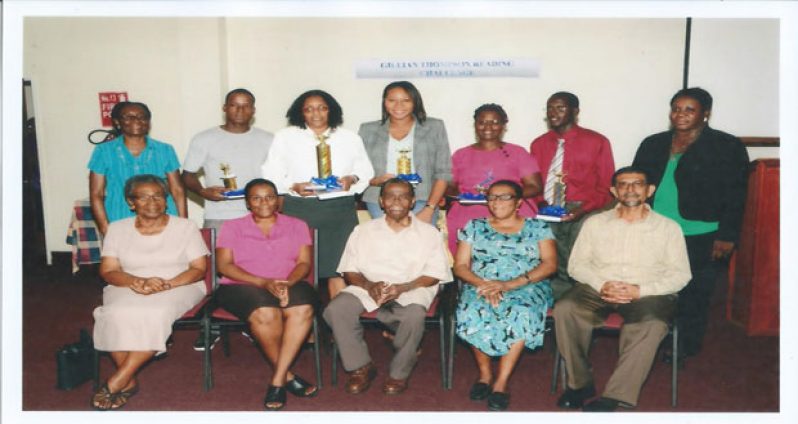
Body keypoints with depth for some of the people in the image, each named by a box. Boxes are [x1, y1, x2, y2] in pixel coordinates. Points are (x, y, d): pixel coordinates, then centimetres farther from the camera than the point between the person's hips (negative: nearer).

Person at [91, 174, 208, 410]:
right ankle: (129, 382, -17)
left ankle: (116, 382, -24)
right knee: (116, 315, -32)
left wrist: (167, 284, -18)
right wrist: (136, 281, -18)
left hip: (178, 287, -2)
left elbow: (199, 269, 0)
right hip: (130, 288, 2)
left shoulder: (185, 226, 4)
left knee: (156, 313, -35)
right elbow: (108, 271, 4)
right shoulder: (117, 229, 9)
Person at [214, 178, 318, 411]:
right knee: (265, 313, -36)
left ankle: (277, 380, -25)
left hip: (290, 284, 2)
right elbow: (224, 265, -1)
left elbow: (304, 263, 6)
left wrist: (287, 283, -17)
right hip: (241, 286, -1)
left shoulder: (297, 225, 15)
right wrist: (263, 282, -15)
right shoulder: (232, 227, 11)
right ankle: (287, 375, -14)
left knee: (303, 309, -33)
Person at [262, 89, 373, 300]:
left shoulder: (350, 138, 18)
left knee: (337, 267, -8)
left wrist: (352, 179, -6)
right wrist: (293, 187, -10)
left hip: (340, 210, 0)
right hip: (298, 209, 0)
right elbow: (271, 175, 7)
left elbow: (366, 172, 15)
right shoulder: (285, 137, 14)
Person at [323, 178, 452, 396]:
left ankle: (399, 372, -9)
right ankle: (361, 366, -6)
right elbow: (350, 270, 9)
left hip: (412, 289, -2)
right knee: (335, 310, -27)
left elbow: (434, 274, 3)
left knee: (414, 315, -36)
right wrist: (369, 285, -13)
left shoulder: (429, 233, 11)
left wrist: (402, 287, -14)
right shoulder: (363, 231, 15)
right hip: (368, 287, 2)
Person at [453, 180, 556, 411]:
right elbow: (460, 266, 8)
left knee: (521, 313, -36)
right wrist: (484, 284, -15)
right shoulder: (475, 227, 15)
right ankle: (485, 373, -10)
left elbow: (550, 263, -3)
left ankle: (501, 383, -24)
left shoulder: (537, 227, 10)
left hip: (527, 287, -1)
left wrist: (510, 284, -17)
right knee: (472, 312, -33)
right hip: (481, 286, 1)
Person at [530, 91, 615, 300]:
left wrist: (585, 208, -14)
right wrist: (538, 205, -7)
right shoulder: (538, 144, 18)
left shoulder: (596, 142, 7)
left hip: (583, 213, -2)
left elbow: (606, 187, 4)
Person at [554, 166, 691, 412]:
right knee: (565, 309, -29)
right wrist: (601, 285, -13)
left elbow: (681, 274, 2)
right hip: (599, 289, 1)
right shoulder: (595, 223, 14)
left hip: (648, 293, -1)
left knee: (652, 325, -35)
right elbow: (577, 264, 8)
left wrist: (640, 290, -14)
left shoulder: (668, 227, 10)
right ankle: (580, 383, -13)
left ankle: (614, 396, -27)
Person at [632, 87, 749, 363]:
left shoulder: (727, 147, 0)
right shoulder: (653, 144, 12)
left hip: (699, 239, -3)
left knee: (692, 297, 2)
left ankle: (685, 348, 19)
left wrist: (726, 236, -9)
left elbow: (735, 197, -3)